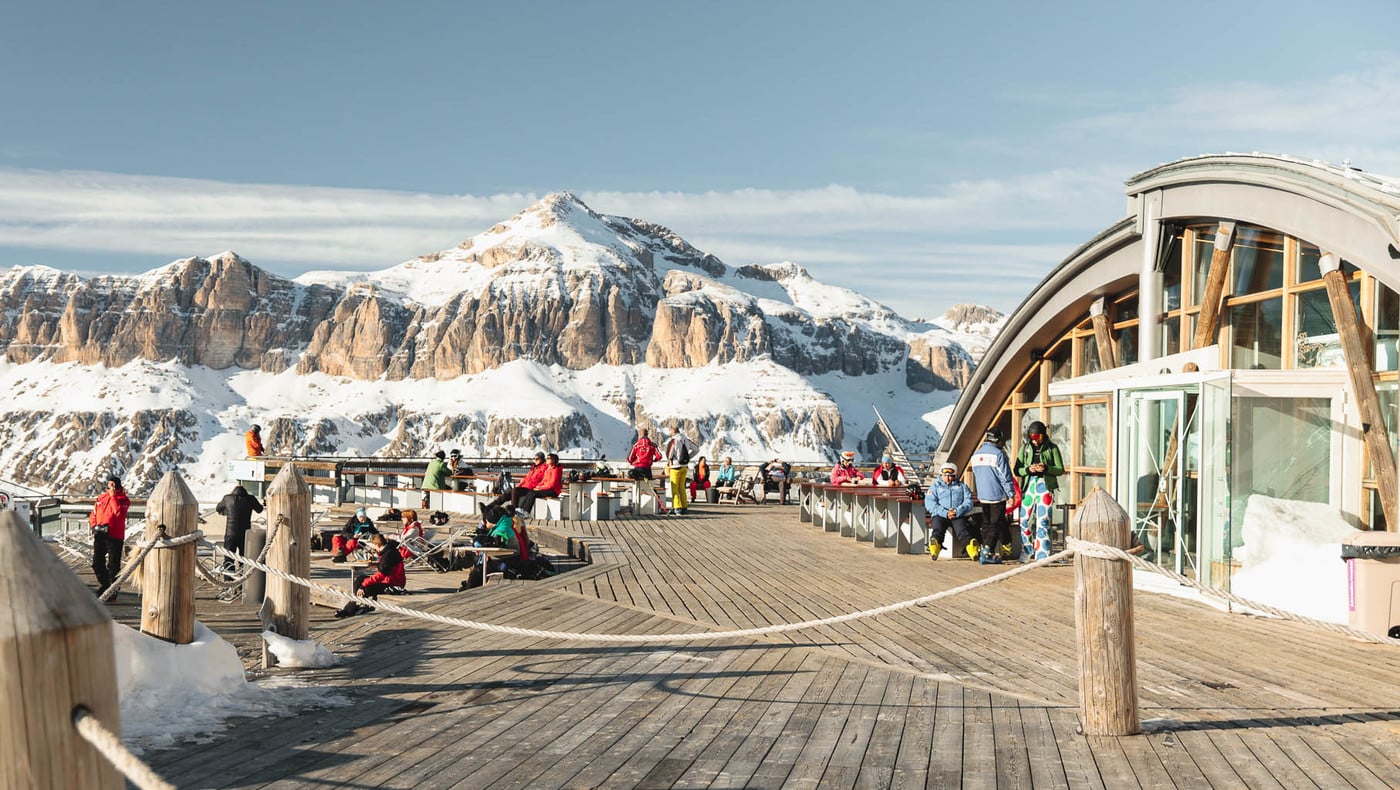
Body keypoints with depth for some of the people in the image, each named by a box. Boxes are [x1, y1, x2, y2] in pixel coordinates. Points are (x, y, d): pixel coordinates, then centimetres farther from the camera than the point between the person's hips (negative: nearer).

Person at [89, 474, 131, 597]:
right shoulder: (101, 497, 13)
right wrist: (94, 525, 0)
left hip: (114, 536, -6)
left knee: (113, 565, -2)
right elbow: (93, 513, 18)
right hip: (99, 535, 6)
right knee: (97, 563, 12)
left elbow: (119, 513, -21)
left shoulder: (123, 499, -3)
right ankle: (103, 586, 29)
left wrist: (113, 496, -14)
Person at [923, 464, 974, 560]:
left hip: (958, 516, 1)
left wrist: (957, 511, -11)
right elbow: (929, 503, 5)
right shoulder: (935, 485, 20)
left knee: (962, 531, -29)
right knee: (938, 530, -31)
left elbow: (968, 502, 9)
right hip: (939, 515, -1)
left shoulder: (962, 486, 23)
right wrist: (945, 513, -10)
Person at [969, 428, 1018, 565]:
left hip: (982, 496, 7)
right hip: (997, 496, -7)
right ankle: (986, 553, -10)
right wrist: (1011, 494, -5)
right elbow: (1005, 477, -12)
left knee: (986, 523, 14)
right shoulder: (998, 454, -14)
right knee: (995, 524, -4)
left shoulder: (976, 455, 10)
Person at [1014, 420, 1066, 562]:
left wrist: (1046, 468, -18)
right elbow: (1017, 470, 6)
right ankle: (1028, 552, 21)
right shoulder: (1025, 448, 8)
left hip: (1045, 486, -3)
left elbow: (1061, 470, 0)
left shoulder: (1052, 448, 1)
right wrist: (1028, 469, -15)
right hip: (1029, 486, 3)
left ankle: (1042, 555, -5)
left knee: (1043, 521, -6)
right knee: (1025, 520, 5)